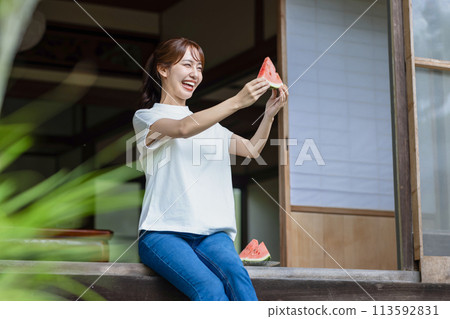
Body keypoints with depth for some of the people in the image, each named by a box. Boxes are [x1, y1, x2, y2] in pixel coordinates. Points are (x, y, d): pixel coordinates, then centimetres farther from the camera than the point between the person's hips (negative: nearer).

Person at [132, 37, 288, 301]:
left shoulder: (209, 123, 28)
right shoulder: (145, 118, 8)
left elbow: (252, 149, 20)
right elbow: (183, 128, -13)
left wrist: (269, 114, 2)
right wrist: (237, 102, -21)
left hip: (211, 233, 4)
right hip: (164, 232, -4)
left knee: (237, 275, -31)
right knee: (210, 287, -33)